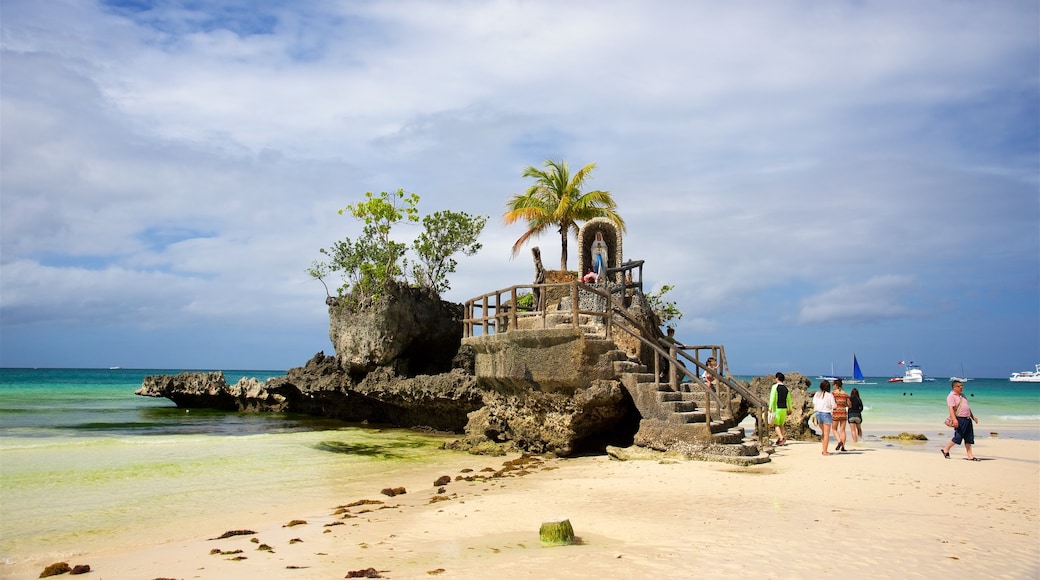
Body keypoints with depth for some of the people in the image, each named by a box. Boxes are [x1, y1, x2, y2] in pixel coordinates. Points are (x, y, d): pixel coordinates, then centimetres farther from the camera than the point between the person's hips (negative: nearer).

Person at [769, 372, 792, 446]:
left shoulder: (775, 386, -9)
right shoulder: (786, 388, 9)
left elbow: (772, 398, -16)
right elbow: (789, 400, 13)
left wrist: (770, 408, -15)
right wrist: (790, 409, 22)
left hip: (777, 408, -6)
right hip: (784, 408, 6)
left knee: (776, 425, -2)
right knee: (781, 424, 14)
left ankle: (782, 437, -21)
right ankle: (779, 440, 12)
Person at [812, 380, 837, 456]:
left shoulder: (816, 394, 3)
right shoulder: (830, 395, -9)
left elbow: (814, 404, 6)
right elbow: (834, 406, -5)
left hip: (818, 413, 5)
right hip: (826, 414, -5)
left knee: (824, 432, 20)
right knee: (826, 434, 2)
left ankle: (824, 450, 18)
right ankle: (825, 451, 2)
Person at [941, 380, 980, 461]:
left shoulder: (962, 395, 19)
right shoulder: (951, 396, -8)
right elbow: (951, 408, -19)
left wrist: (973, 417, 23)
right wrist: (954, 419, -29)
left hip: (968, 419, 8)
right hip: (960, 419, -8)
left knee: (969, 439, 6)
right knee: (958, 437, -6)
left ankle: (970, 456, 8)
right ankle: (946, 450, 11)